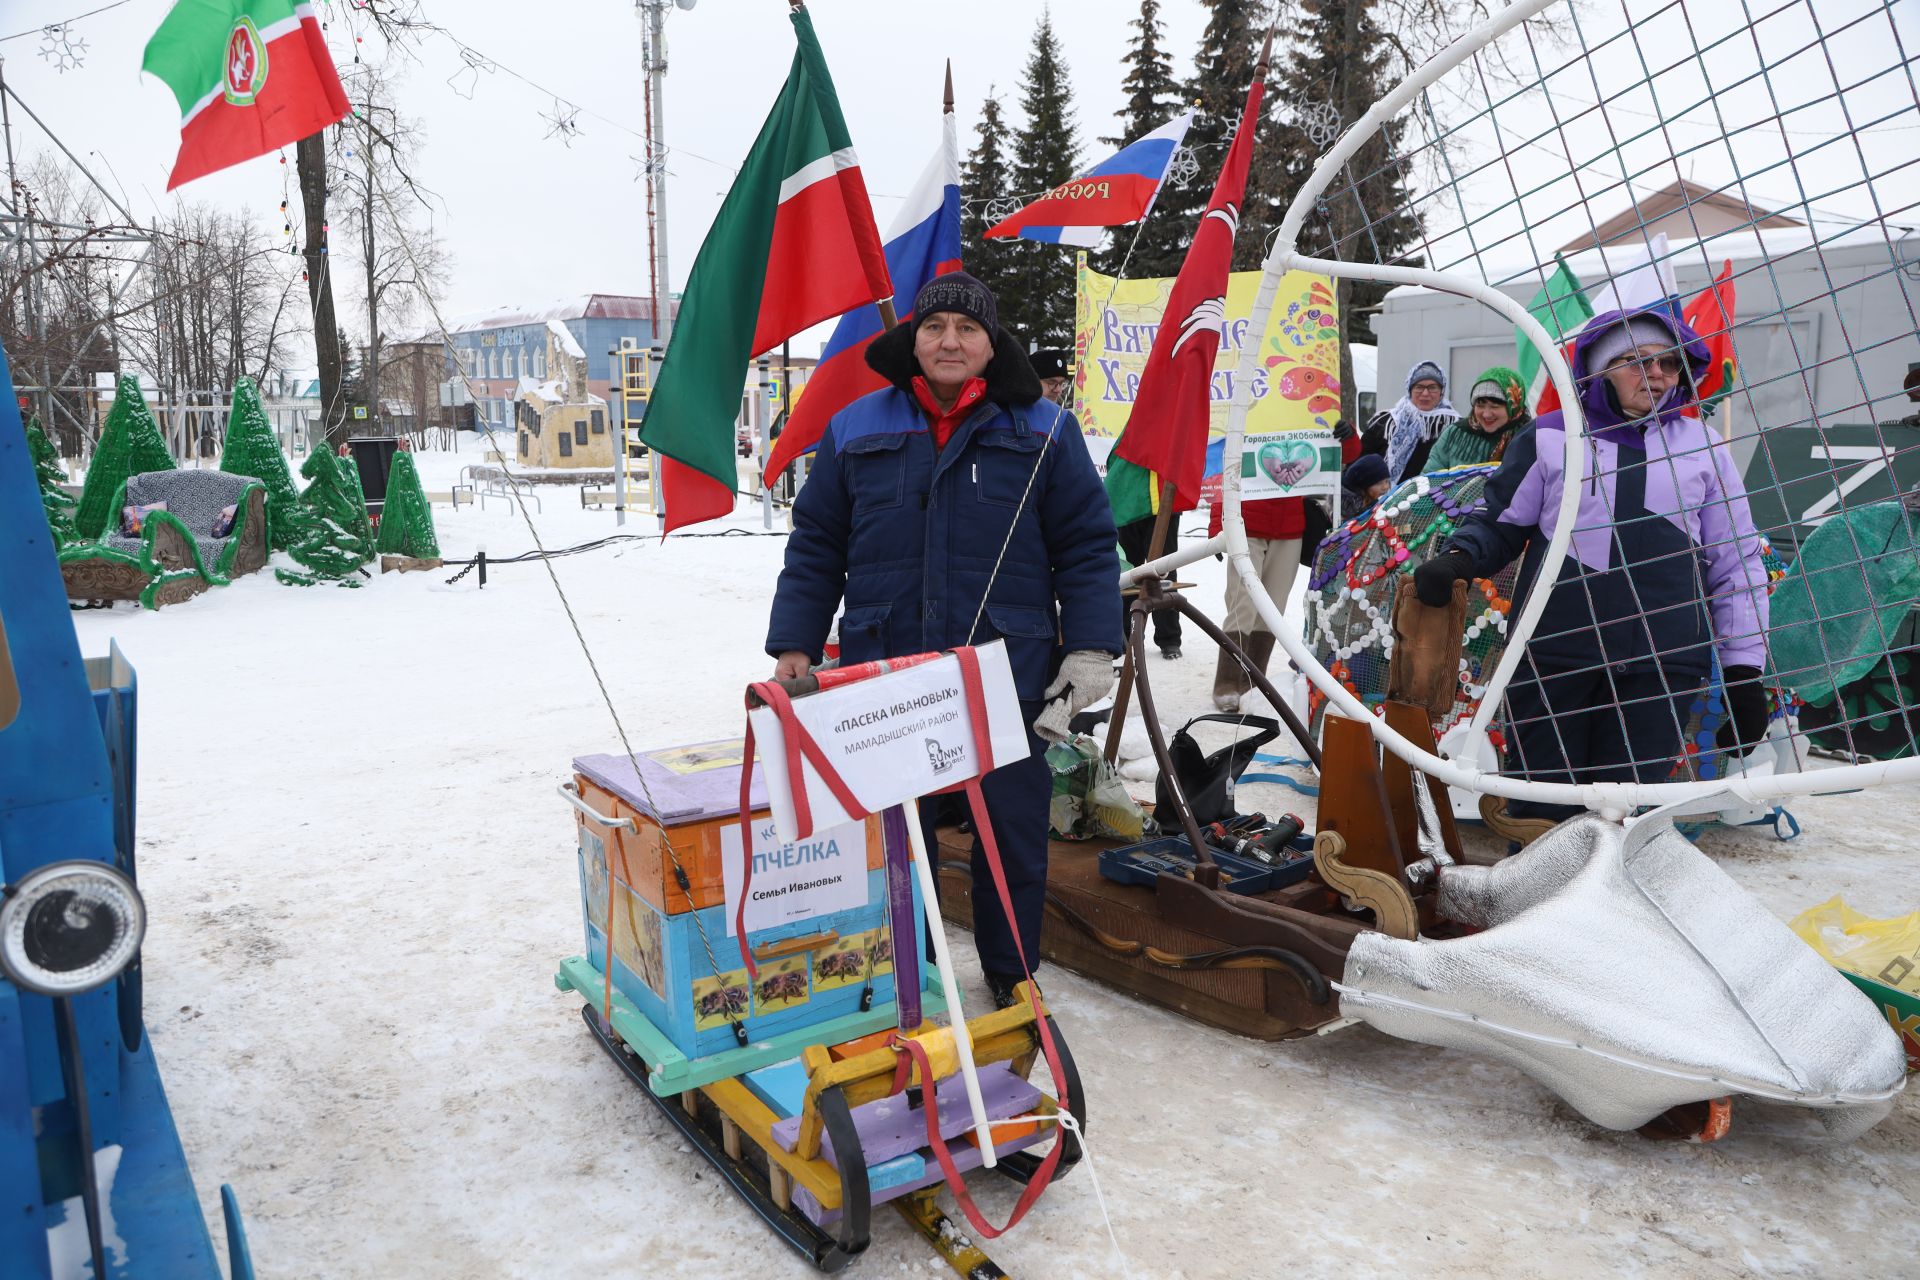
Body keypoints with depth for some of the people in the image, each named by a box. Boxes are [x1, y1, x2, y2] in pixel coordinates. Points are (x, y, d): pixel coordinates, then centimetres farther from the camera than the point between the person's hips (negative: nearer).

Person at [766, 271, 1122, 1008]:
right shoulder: (857, 430, 7)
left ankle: (1013, 975, 29)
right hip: (883, 680, 1)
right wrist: (795, 645, 2)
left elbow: (1086, 546, 3)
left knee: (1012, 834, 9)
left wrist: (1090, 649, -5)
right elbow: (815, 547, 8)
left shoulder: (1042, 432, 4)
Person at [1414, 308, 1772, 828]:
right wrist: (1456, 559, -9)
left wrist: (1745, 672, 8)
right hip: (1552, 653, -1)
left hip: (1662, 661, 1)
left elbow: (1736, 565, 13)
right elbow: (1499, 522, 14)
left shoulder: (1702, 445, 12)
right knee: (1541, 811, 3)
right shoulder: (1549, 438, 7)